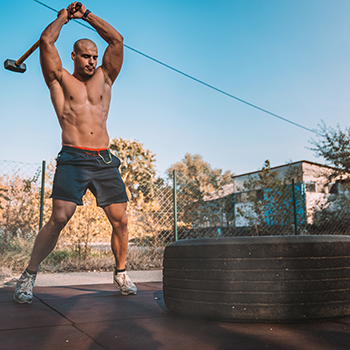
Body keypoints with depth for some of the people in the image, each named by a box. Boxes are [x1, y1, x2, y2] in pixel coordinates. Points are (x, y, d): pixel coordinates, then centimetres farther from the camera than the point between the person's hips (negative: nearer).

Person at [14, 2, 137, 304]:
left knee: (120, 220, -1)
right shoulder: (60, 80, 13)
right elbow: (47, 41, 4)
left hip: (105, 160, 3)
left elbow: (116, 39, 18)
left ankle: (121, 273, 19)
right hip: (73, 158, -3)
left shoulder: (104, 78, 21)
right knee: (59, 219, -12)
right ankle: (29, 275, 5)